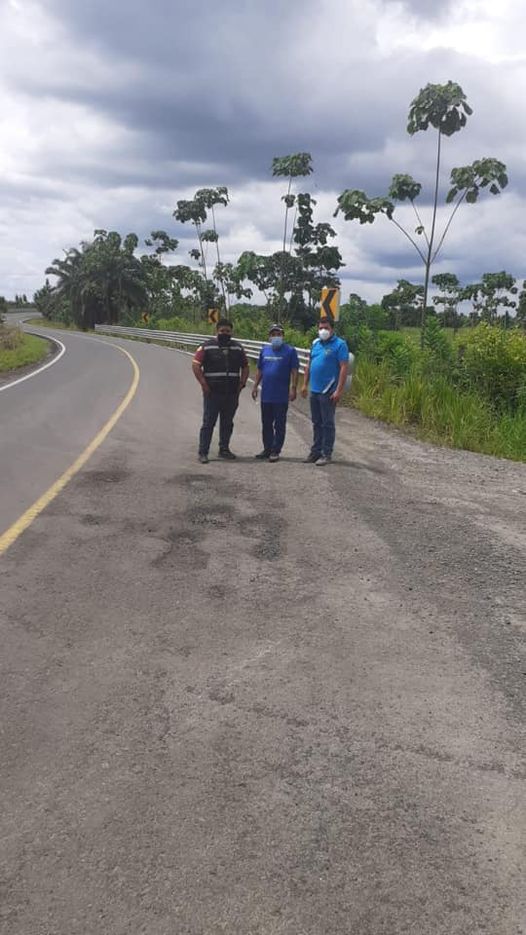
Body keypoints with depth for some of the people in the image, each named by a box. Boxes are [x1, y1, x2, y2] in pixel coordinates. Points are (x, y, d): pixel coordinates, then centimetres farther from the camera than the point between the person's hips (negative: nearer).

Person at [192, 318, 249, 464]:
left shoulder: (238, 348, 12)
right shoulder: (206, 347, -1)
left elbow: (245, 367, 18)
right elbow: (195, 365, -4)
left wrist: (242, 383, 5)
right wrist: (204, 385, -10)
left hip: (232, 393, 4)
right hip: (213, 393, -4)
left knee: (227, 423, 10)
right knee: (208, 423, -3)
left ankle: (224, 449, 22)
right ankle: (203, 452, 0)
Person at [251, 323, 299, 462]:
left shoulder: (290, 351, -3)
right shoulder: (264, 350, 10)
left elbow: (294, 371, -7)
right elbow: (259, 370, 15)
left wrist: (293, 388, -13)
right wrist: (255, 386, 10)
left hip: (281, 396, -5)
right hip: (266, 395, 5)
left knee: (279, 425, 2)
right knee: (266, 424, 11)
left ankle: (276, 451, 8)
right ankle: (267, 449, 22)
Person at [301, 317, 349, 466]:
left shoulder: (339, 344, -8)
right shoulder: (315, 343, 12)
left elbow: (344, 368, -13)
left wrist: (339, 391, -19)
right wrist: (305, 384, 12)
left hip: (328, 392, -7)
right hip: (314, 390, 7)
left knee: (328, 424, 0)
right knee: (316, 423, 14)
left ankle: (327, 454, 7)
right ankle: (316, 451, 23)